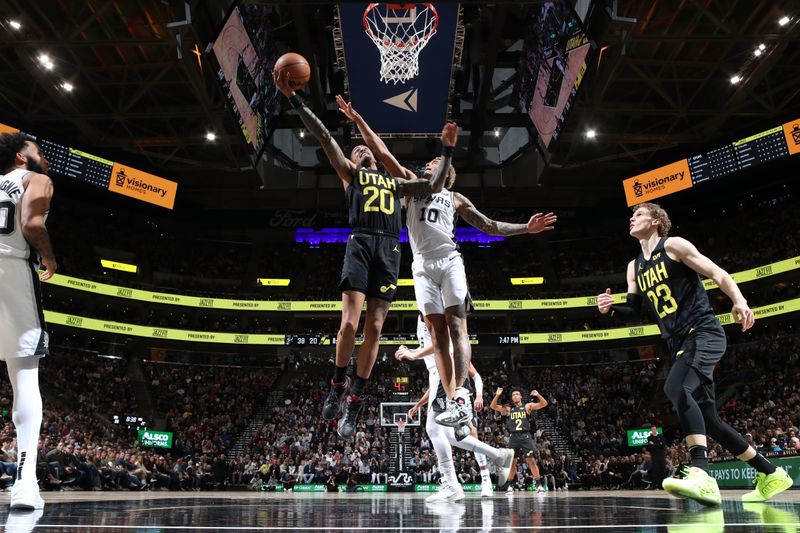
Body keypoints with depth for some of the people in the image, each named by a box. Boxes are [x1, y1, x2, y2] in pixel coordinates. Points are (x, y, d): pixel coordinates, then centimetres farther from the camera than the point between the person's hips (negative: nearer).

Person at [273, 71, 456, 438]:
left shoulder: (395, 182, 31)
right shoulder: (349, 173, 20)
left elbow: (434, 186, 27)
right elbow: (324, 137, 11)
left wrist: (447, 150, 22)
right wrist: (293, 98, 3)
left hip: (389, 250, 3)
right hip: (360, 244, -3)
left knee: (374, 328, -3)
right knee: (349, 323, -15)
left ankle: (354, 402, 4)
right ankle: (338, 385, 8)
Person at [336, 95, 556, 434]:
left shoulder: (455, 198, 21)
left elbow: (489, 226, 21)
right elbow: (382, 153, 15)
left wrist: (525, 228, 12)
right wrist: (358, 120, 10)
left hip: (449, 261, -1)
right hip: (422, 265, 1)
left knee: (456, 325, -16)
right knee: (437, 332, -6)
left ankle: (460, 396, -26)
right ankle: (453, 401, -8)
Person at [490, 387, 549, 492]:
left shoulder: (527, 406, 6)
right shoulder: (508, 408, 14)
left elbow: (544, 404, -4)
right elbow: (493, 406, 8)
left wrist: (538, 395, -22)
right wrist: (497, 395, -7)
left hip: (525, 436, -3)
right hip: (513, 437, 3)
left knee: (531, 460, -9)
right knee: (512, 462, 6)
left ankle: (539, 485, -3)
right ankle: (510, 486, 16)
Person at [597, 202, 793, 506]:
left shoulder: (673, 245, -1)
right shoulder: (634, 268, 19)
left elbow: (717, 274, -6)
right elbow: (634, 309, 23)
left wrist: (739, 301, -24)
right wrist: (611, 308, 2)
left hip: (703, 333, -8)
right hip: (678, 345, 8)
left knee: (676, 389, -32)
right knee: (707, 419, 8)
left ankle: (701, 474, -40)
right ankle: (771, 474, 23)